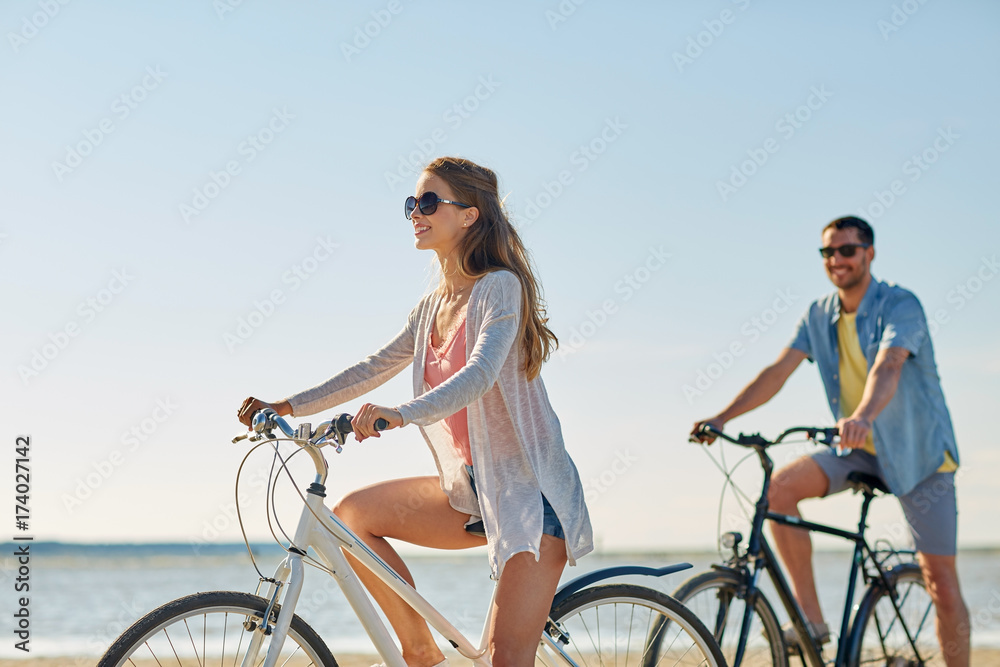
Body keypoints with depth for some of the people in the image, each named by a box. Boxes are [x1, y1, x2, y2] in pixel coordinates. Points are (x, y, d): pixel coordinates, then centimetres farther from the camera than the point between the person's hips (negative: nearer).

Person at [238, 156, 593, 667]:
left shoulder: (500, 287, -14)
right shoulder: (431, 309, 11)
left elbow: (481, 374, -29)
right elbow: (372, 371, 16)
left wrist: (400, 414, -44)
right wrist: (287, 407, 8)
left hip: (530, 490, -8)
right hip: (472, 491, 8)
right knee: (352, 514, -2)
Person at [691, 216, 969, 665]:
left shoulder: (900, 305, -17)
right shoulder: (819, 316, 2)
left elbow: (887, 368, -35)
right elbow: (778, 371, -5)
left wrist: (862, 416, -54)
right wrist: (721, 418, -19)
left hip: (917, 454, -5)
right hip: (862, 452, 5)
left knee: (940, 582, -7)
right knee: (781, 485, -19)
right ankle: (811, 620, -13)